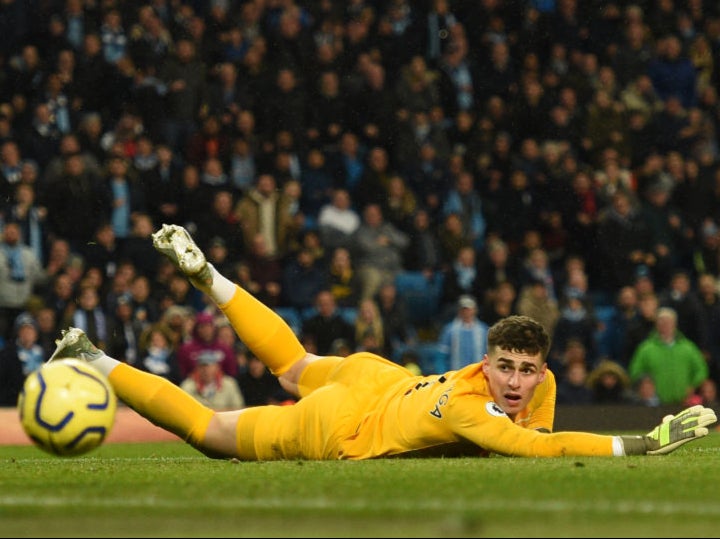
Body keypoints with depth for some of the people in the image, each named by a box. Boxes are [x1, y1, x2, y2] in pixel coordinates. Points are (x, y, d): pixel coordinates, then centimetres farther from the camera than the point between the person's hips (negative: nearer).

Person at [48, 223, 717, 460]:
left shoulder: (539, 388, -21)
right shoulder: (465, 405, -43)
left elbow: (538, 436, 0)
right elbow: (537, 449, -54)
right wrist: (643, 443, -56)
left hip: (384, 378, 7)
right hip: (337, 429, -7)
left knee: (296, 367, 36)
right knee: (209, 432, 12)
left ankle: (201, 272, 47)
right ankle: (92, 363, 25)